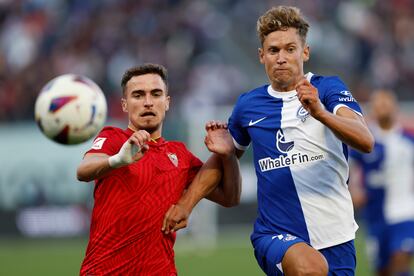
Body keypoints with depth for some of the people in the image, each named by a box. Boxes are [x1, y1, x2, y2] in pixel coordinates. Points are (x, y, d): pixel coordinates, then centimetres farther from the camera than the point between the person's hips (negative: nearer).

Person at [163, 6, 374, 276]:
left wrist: (320, 113, -34)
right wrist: (186, 202, 18)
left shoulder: (328, 88, -1)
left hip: (334, 238, 0)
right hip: (275, 234, 0)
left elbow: (366, 141, -18)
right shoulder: (248, 105, 9)